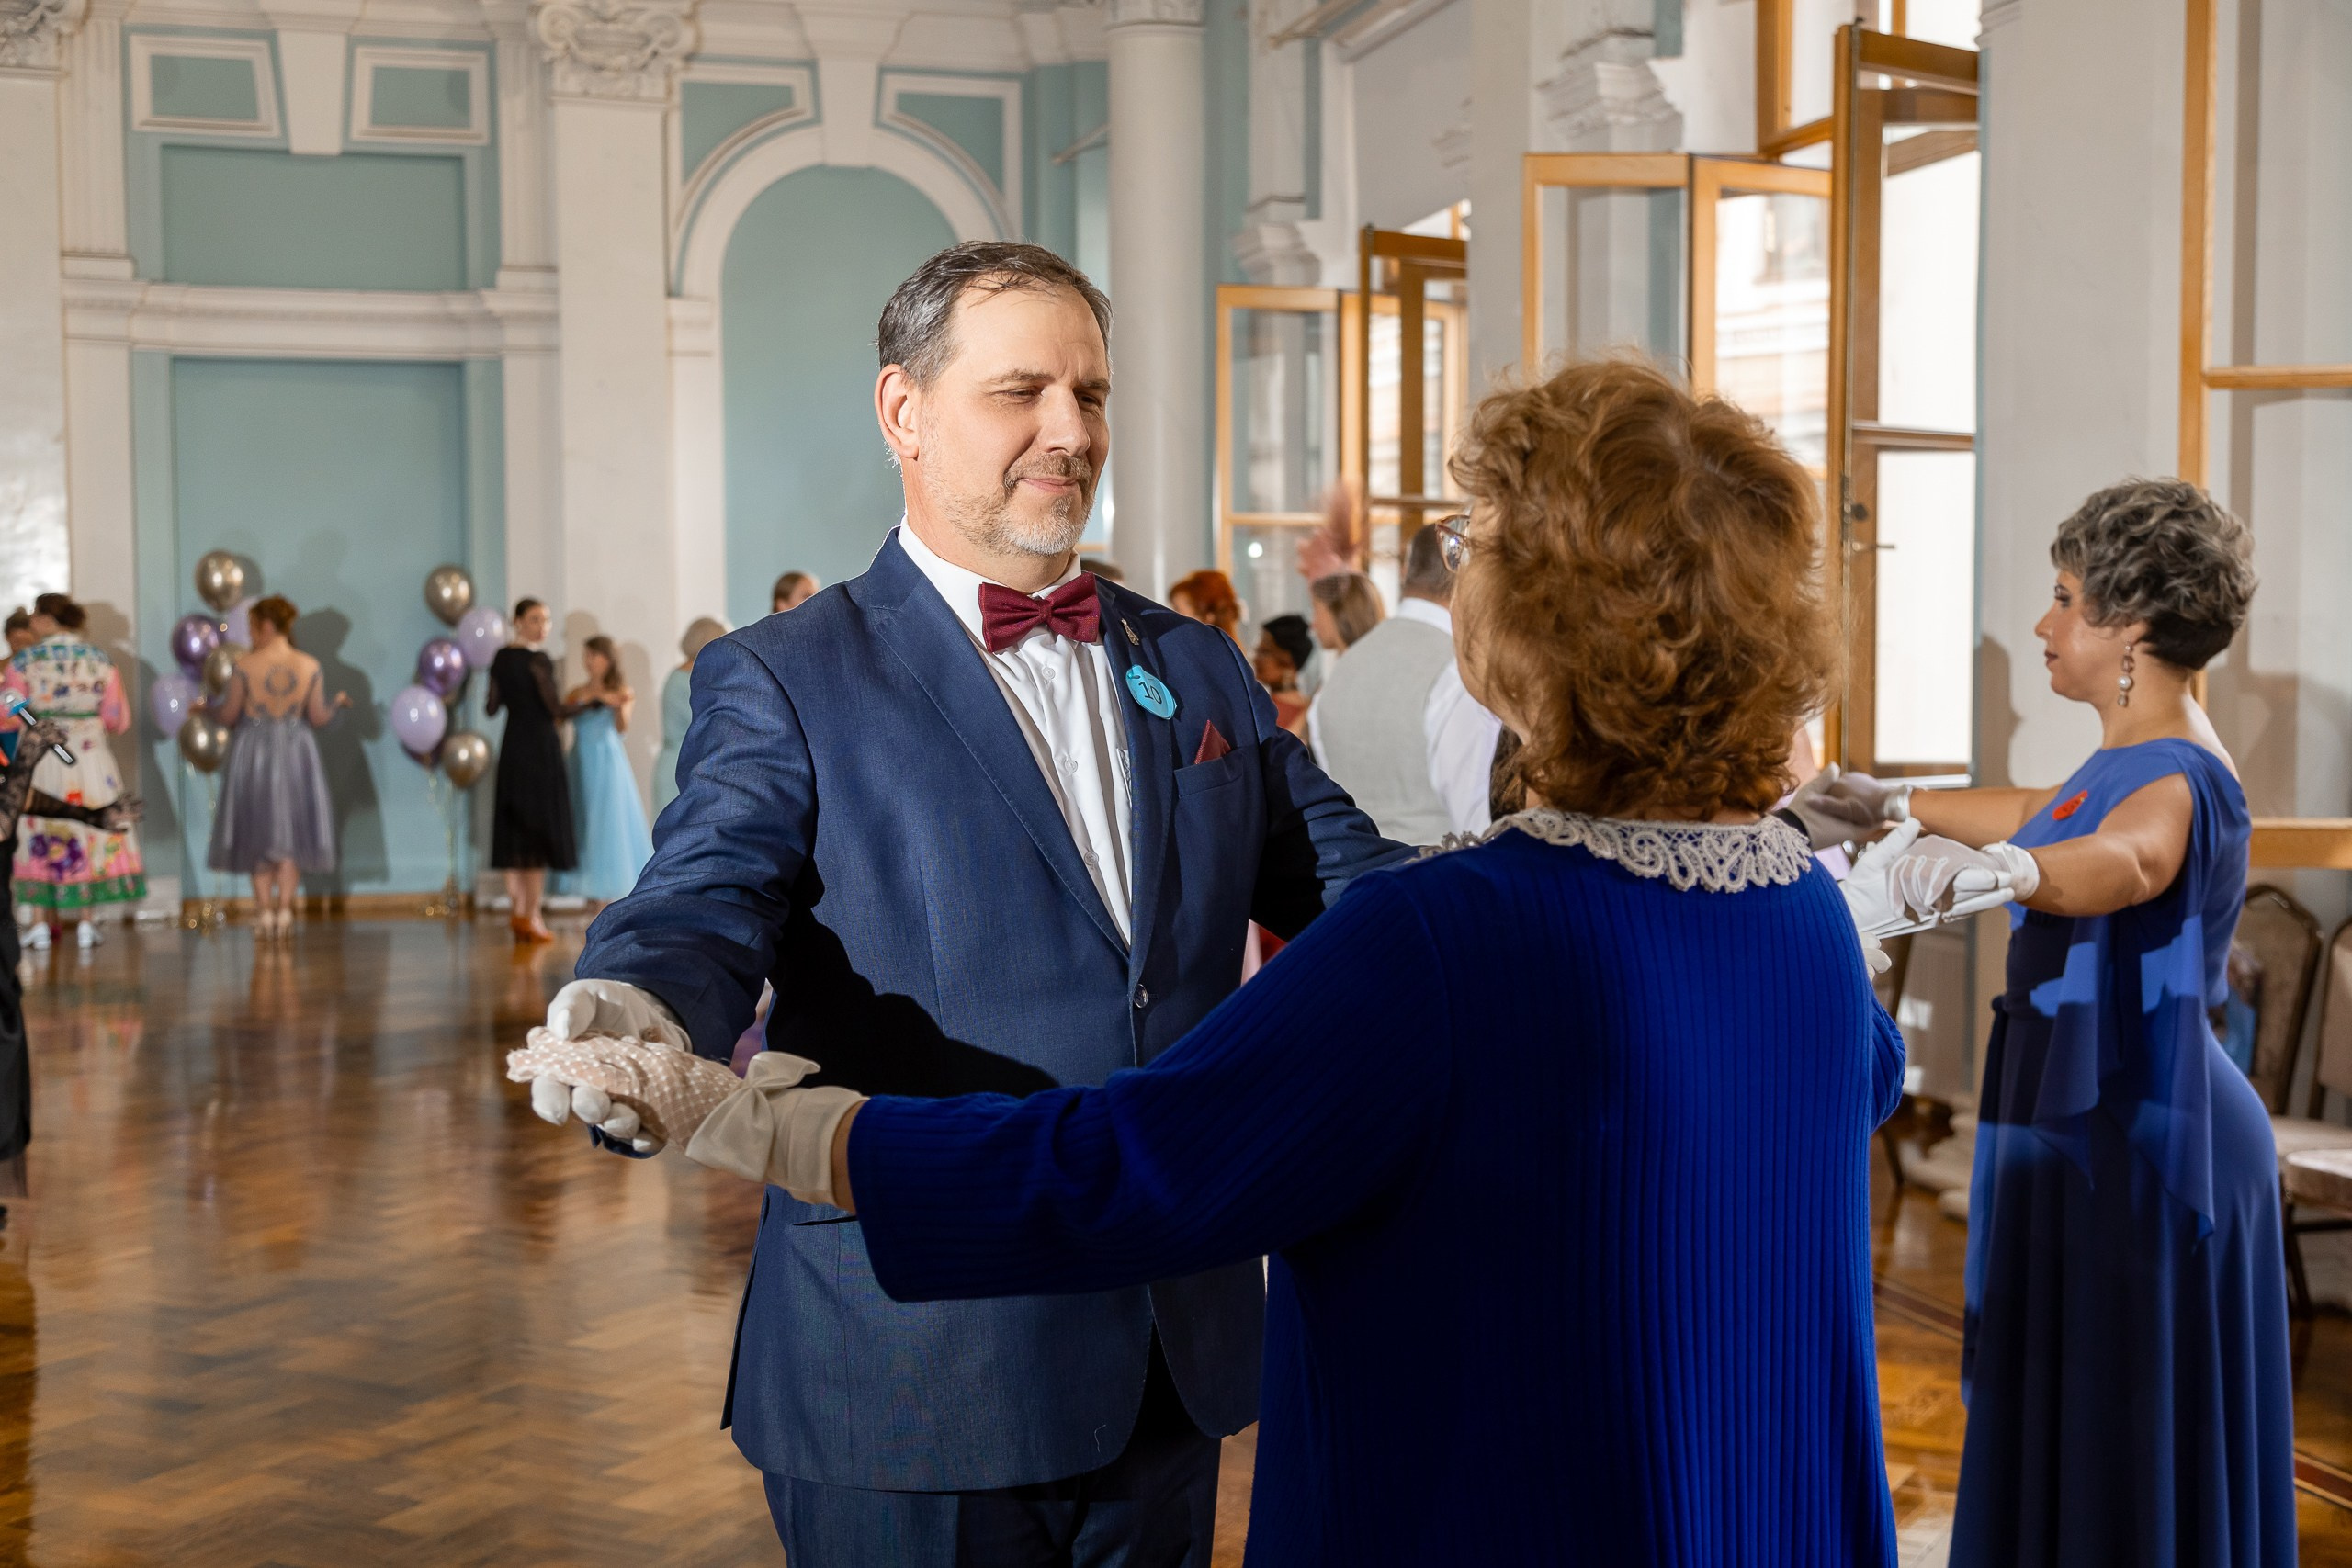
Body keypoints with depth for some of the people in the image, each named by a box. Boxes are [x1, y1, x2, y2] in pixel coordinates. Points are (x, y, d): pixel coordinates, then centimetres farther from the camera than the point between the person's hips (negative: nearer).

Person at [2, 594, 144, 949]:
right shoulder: (100, 660, -1)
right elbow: (118, 720, -1)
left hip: (38, 760, -1)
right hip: (90, 760, 1)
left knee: (41, 839, 9)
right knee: (90, 832, 8)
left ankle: (44, 922, 10)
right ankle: (86, 921, 8)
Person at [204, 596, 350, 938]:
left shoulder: (246, 666, -11)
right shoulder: (310, 666, -5)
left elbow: (228, 715, -4)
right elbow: (318, 717, 0)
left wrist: (209, 704, 18)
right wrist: (338, 702, 20)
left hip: (254, 755, -1)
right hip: (296, 754, 1)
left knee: (258, 834, 10)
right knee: (291, 832, 9)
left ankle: (264, 911, 9)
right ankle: (285, 910, 6)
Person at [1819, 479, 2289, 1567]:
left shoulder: (2176, 780, -20)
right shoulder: (2133, 759, 11)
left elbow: (2124, 863, -43)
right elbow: (2049, 815, 32)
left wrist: (1990, 868, -62)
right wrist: (1895, 804, 41)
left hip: (2133, 1158, -10)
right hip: (2092, 1139, 10)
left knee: (2118, 1457, -1)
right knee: (2068, 1440, 18)